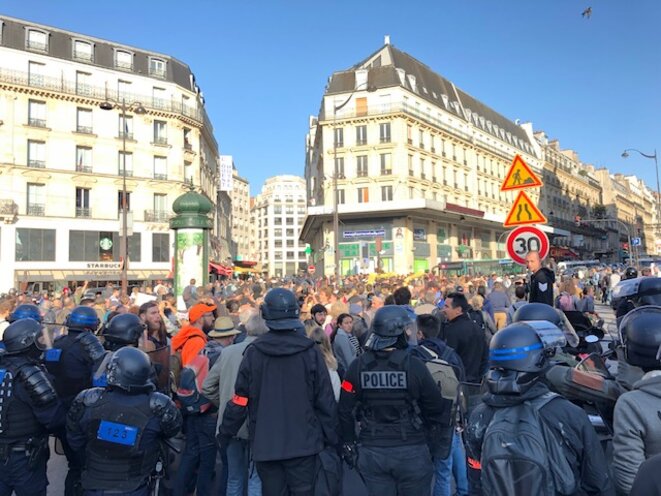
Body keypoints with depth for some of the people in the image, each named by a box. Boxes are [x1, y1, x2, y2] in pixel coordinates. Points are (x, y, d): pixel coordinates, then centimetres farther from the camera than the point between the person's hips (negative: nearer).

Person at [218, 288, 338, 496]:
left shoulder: (254, 352, -8)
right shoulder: (310, 351, -9)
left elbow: (240, 400, -3)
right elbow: (325, 400, -6)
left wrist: (225, 433, 12)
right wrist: (331, 437, 5)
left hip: (266, 444, 1)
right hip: (303, 442, -1)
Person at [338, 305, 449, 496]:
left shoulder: (358, 366, -7)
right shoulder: (414, 365, -16)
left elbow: (346, 410, -1)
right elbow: (436, 407, -7)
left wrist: (348, 444, 12)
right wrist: (436, 427, 15)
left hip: (372, 452, 2)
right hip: (411, 451, -2)